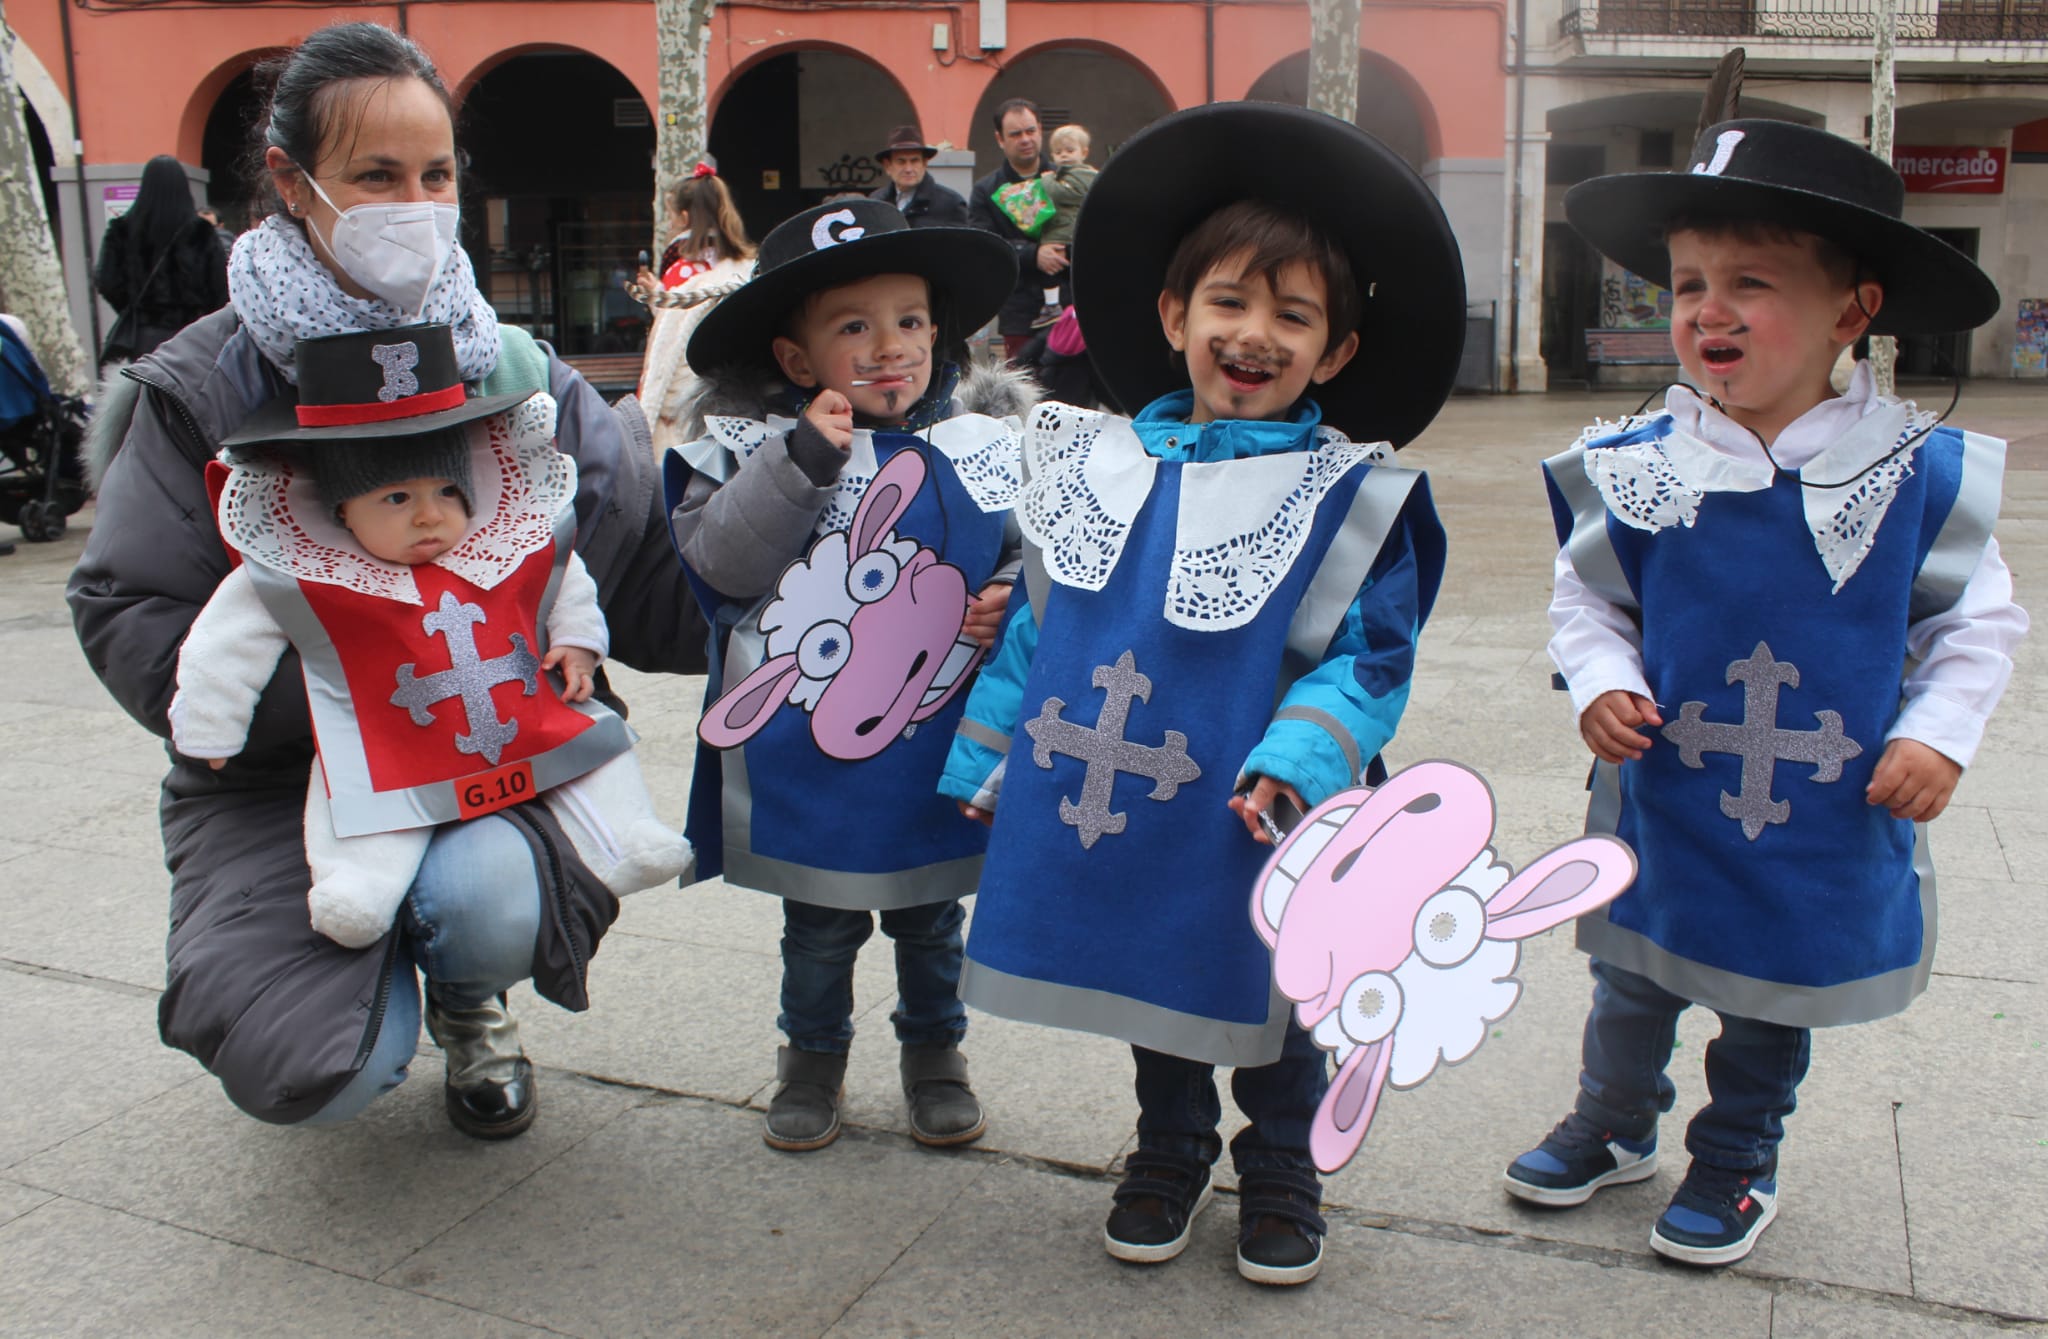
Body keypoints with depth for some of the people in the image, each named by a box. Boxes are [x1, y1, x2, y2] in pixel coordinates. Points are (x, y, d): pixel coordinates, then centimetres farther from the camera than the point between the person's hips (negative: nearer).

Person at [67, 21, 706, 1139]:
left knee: (489, 906, -32)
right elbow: (128, 621, -8)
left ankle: (469, 1002, 10)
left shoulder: (512, 373, 1)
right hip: (279, 783, -1)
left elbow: (659, 590, -5)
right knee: (313, 1074, -20)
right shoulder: (206, 388, -5)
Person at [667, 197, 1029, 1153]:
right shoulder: (756, 446, -8)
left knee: (931, 919, 20)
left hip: (938, 751, 2)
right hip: (802, 759, -1)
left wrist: (1013, 601, -14)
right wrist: (804, 455, -25)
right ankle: (812, 1057, 40)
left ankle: (933, 1054, 42)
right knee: (818, 924, 17)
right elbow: (718, 563, -19)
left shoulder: (984, 448, -2)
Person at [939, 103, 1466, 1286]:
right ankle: (1171, 1154, 43)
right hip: (1111, 809, 3)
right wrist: (989, 754, 9)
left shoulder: (1350, 499, -8)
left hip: (1255, 831, -3)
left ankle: (1283, 1170, 39)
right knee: (1154, 998, 20)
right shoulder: (1095, 466, 2)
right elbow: (1037, 619, 8)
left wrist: (1299, 761, -24)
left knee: (1272, 1003, 16)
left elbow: (1371, 652, -10)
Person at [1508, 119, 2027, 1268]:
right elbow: (1587, 598, 2)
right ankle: (1614, 1128, 43)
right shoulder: (1634, 469, -10)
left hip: (1829, 820, 0)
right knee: (1633, 983, 19)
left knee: (1775, 1002, 18)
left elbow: (1978, 618, 0)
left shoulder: (1921, 473, -10)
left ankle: (1739, 1160, 41)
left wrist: (1938, 736, -10)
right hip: (1661, 801, 1)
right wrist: (1600, 683, -14)